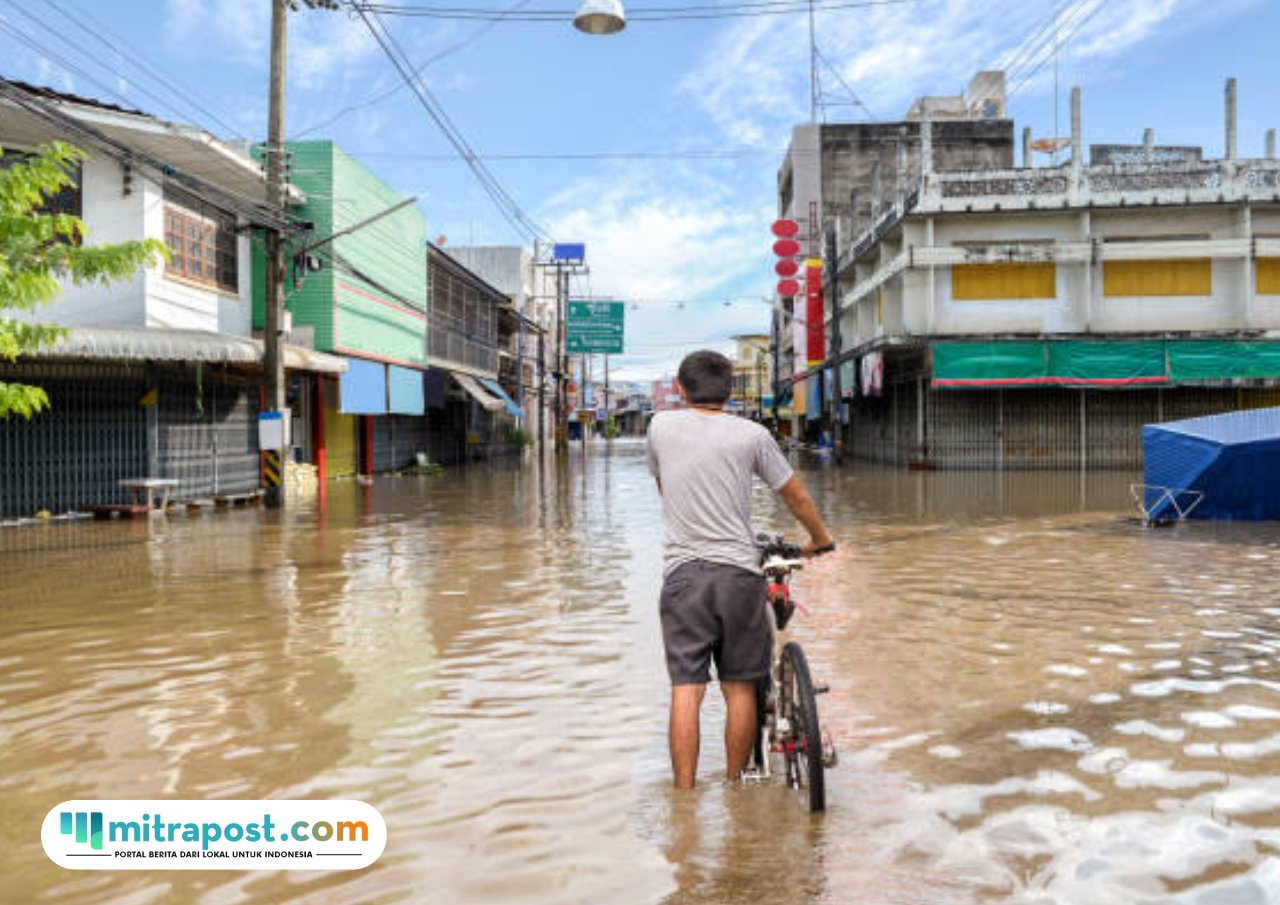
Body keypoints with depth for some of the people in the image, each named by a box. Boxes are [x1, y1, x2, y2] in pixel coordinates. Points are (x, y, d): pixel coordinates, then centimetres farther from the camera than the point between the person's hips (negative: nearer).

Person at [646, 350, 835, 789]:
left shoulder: (661, 427, 6)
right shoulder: (751, 434, 3)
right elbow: (796, 496, 11)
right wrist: (820, 539, 30)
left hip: (682, 572, 0)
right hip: (739, 571, 0)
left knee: (686, 689, 1)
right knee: (739, 688, 10)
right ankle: (735, 787, 20)